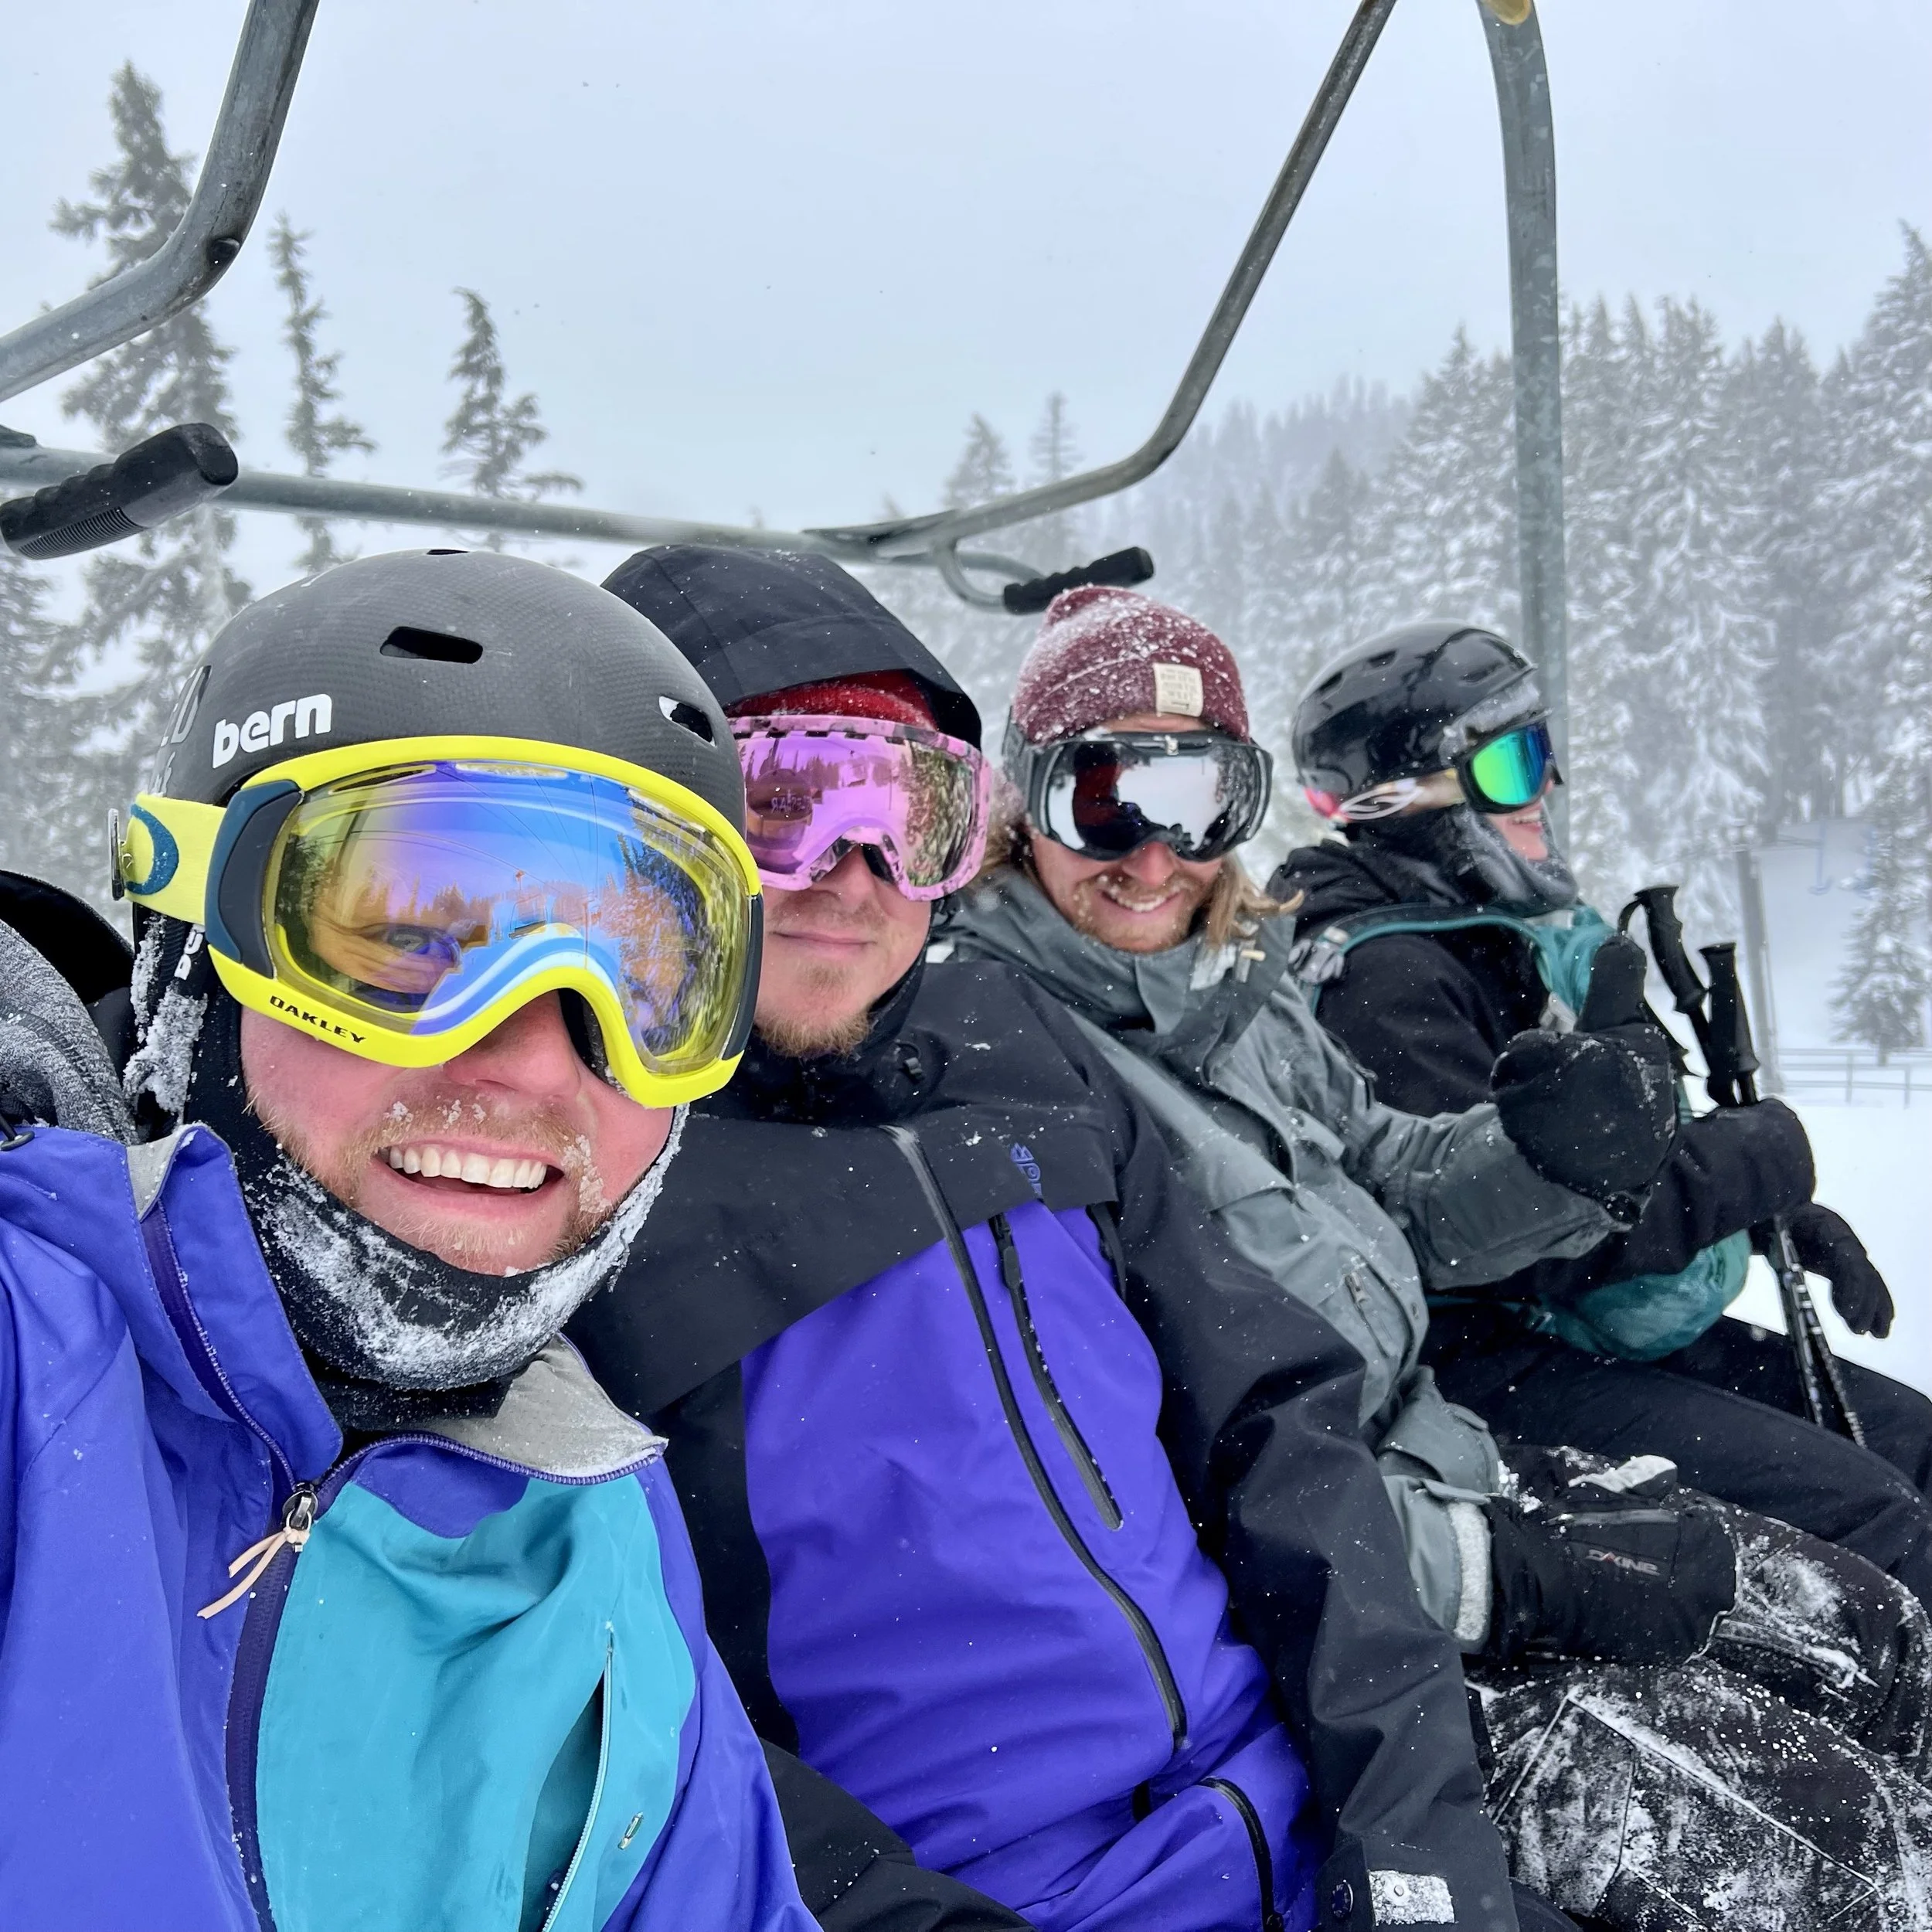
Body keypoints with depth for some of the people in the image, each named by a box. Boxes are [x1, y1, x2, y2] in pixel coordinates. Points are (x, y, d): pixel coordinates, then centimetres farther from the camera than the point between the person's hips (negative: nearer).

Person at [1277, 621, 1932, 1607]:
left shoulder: (1531, 930, 12)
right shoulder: (1384, 985, -20)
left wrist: (1790, 1219, 7)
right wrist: (1759, 1158, -18)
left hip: (1610, 1332, 10)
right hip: (1483, 1369, -10)